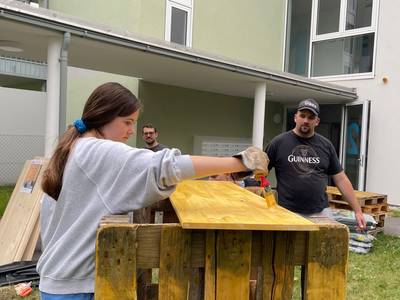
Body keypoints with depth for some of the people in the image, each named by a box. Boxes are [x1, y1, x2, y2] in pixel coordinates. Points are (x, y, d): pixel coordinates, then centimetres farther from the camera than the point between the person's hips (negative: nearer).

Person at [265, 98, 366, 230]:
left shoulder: (326, 145, 7)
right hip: (288, 213, -2)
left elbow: (341, 179, 10)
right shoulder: (278, 142, 0)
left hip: (321, 212, 2)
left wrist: (357, 211, 6)